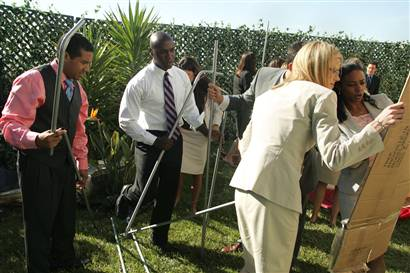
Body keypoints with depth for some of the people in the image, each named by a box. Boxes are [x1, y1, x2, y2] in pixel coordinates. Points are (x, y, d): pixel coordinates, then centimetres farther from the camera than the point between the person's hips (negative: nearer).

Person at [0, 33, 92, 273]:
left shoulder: (77, 88, 10)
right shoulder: (33, 80, -16)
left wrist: (83, 165, 17)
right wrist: (37, 139, -41)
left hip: (65, 163, 8)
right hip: (38, 164, -7)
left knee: (66, 216, 19)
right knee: (40, 221, 5)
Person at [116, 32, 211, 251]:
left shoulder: (182, 76, -1)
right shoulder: (140, 81, -16)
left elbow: (190, 108, 10)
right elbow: (126, 121, -15)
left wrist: (202, 127, -4)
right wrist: (154, 141, -19)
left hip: (175, 138, 5)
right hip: (150, 139, -5)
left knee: (169, 192, 14)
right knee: (147, 193, 2)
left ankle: (160, 236, 36)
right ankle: (126, 195, 41)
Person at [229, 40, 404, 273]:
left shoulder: (268, 95, 22)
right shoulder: (321, 95, 1)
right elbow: (334, 158, -9)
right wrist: (378, 125, -6)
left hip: (244, 184, 8)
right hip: (275, 192, -8)